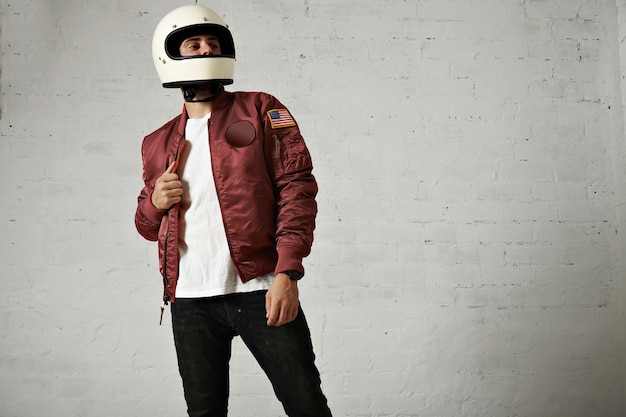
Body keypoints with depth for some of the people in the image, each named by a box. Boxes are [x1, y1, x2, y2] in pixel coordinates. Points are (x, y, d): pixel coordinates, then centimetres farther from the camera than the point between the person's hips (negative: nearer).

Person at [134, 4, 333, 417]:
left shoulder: (260, 111, 5)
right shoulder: (158, 144, 16)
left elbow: (296, 188, -5)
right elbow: (149, 227, 24)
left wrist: (287, 273, -16)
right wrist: (154, 202, 0)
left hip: (260, 290, -3)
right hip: (189, 301, 4)